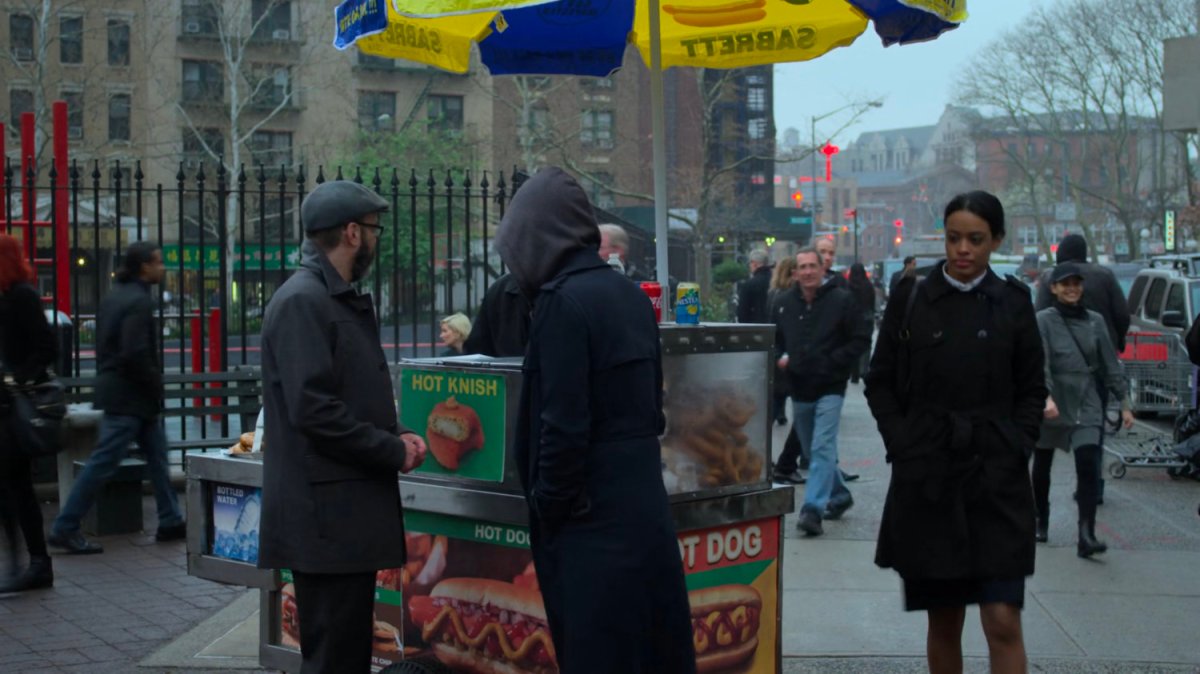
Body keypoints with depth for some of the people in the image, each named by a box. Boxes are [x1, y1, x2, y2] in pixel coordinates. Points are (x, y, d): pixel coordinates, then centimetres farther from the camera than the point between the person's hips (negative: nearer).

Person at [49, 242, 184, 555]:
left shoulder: (115, 296, 12)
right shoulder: (138, 301, -18)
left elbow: (104, 343, 16)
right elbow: (135, 354, -25)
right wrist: (155, 383, -10)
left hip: (114, 387, 10)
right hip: (129, 396, -10)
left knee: (157, 455, 14)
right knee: (102, 463, -6)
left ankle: (171, 522, 20)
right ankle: (65, 528, -1)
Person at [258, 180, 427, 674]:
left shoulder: (343, 300, 17)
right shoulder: (302, 301, -15)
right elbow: (313, 409, -23)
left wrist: (396, 434, 5)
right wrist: (393, 451, -14)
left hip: (350, 509, 10)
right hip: (325, 516, -10)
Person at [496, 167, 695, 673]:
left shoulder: (564, 300, -15)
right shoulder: (631, 296, 10)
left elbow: (564, 425, -19)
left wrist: (547, 507, -8)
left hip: (594, 518, -8)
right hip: (645, 506, 8)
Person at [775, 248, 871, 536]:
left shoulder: (841, 300, -8)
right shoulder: (785, 302, 6)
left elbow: (861, 339, -6)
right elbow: (775, 338, 20)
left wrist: (834, 361, -16)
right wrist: (781, 357, 0)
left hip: (829, 387, -6)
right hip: (799, 389, 6)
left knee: (822, 448, -15)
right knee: (814, 450, 16)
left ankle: (813, 509, -20)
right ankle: (839, 496, 35)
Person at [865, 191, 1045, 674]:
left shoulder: (1012, 302, 5)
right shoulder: (910, 298, 3)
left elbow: (1032, 389, 10)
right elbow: (880, 382, 7)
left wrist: (1016, 448, -3)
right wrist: (903, 444, -4)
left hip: (997, 476, 0)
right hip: (926, 476, 0)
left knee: (1003, 621, -7)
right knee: (943, 620, 8)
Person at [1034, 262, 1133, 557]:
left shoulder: (1095, 321, 7)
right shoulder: (1043, 320, -4)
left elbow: (1110, 364, 10)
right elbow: (1039, 362, -16)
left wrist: (1123, 402, 7)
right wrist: (1046, 397, -30)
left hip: (1087, 403, 1)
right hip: (1051, 405, -1)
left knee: (1088, 467, -13)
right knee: (1042, 465, 13)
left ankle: (1087, 536, -18)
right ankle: (1041, 521, 35)